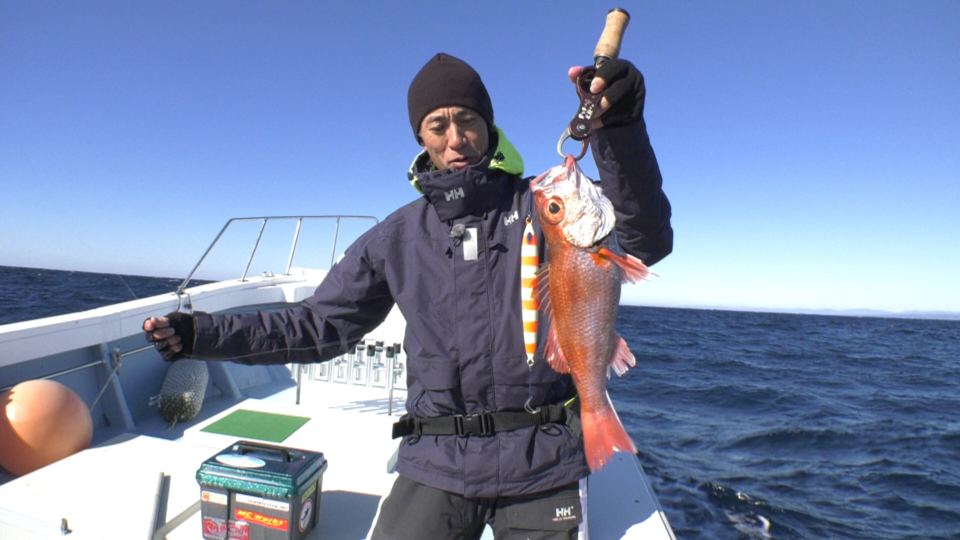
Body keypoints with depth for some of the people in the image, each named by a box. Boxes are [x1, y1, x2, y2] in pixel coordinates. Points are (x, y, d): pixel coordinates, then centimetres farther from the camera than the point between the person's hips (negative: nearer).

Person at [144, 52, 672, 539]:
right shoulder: (396, 239, 4)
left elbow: (646, 241, -14)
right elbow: (322, 326, 8)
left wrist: (617, 128, -29)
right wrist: (201, 335, 3)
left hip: (543, 463, -1)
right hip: (439, 464, 2)